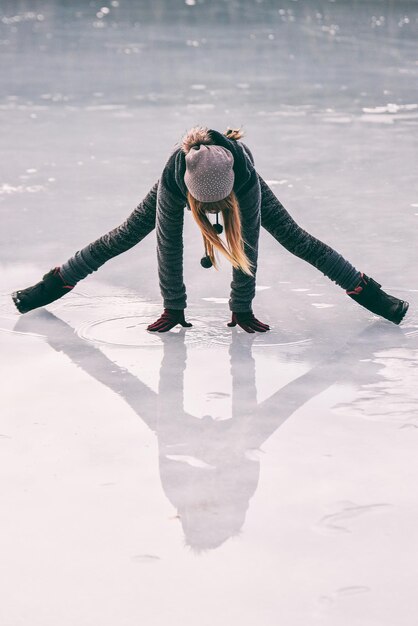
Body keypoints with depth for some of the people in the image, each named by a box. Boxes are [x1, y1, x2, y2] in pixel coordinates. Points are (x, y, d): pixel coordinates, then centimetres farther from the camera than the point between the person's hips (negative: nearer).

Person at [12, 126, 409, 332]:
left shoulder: (247, 179, -45)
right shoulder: (172, 180, -44)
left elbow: (247, 244, -35)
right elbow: (169, 245, -34)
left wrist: (242, 307, -27)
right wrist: (173, 307, -26)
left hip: (236, 181, 0)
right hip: (189, 179, 0)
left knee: (295, 238, 2)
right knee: (124, 237, 5)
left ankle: (367, 292, 16)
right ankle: (55, 284, 22)